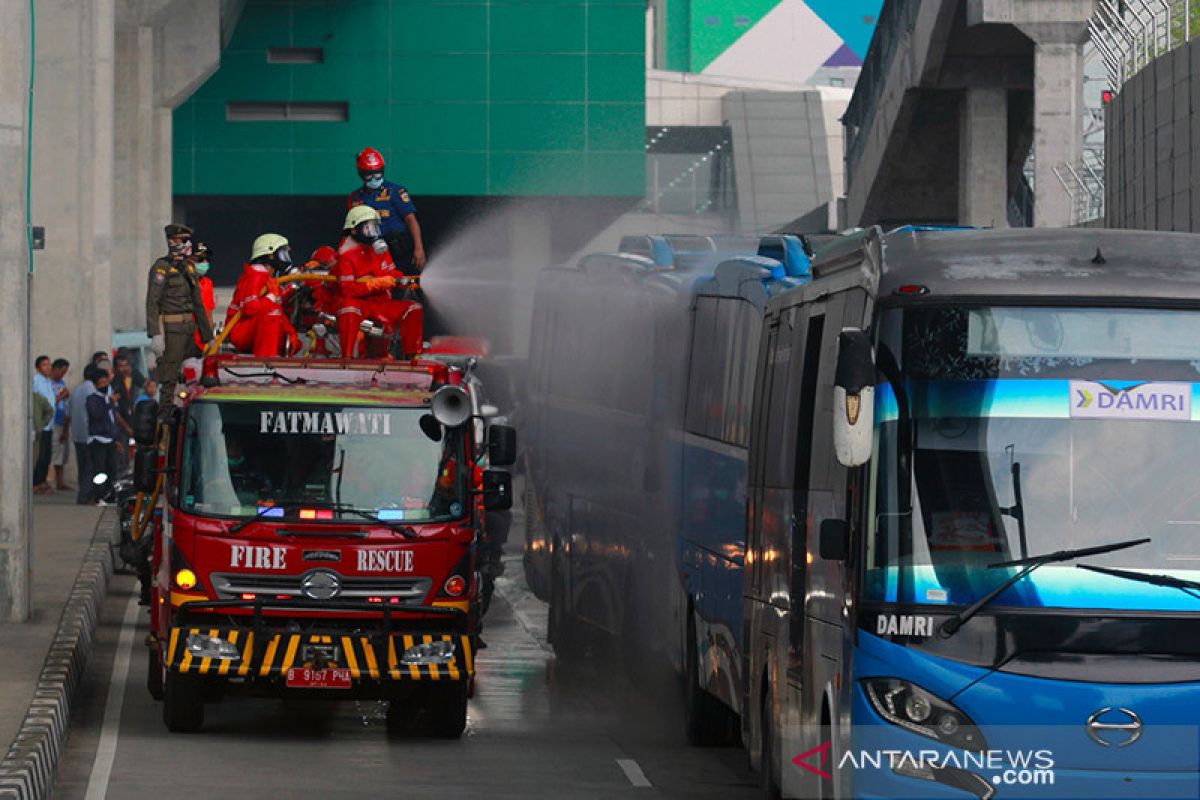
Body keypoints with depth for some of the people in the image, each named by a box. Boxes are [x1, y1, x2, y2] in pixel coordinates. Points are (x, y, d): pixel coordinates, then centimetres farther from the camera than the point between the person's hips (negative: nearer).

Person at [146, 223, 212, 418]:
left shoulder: (188, 268, 17)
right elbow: (152, 302, -15)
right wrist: (155, 335, -24)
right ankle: (166, 415, -9)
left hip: (188, 329, 8)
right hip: (171, 329, -8)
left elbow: (197, 304, 23)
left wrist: (207, 336, 22)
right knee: (169, 376, -9)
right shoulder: (162, 267, -7)